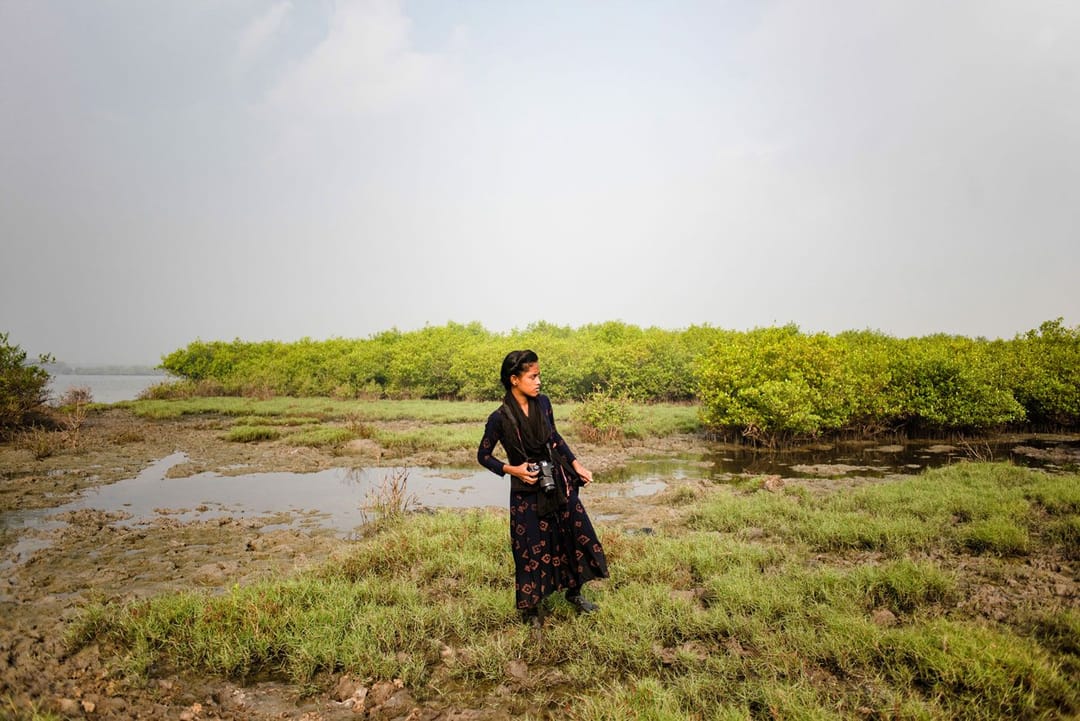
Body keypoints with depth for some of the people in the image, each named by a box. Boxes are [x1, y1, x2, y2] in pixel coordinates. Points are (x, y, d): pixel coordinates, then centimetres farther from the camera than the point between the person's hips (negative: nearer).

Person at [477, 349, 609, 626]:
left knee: (577, 534, 13)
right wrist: (511, 469, -18)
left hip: (558, 483, 5)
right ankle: (531, 606, 31)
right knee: (533, 548, 7)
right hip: (527, 491, -5)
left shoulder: (543, 403, -4)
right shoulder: (500, 418, -17)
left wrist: (576, 463, 3)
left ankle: (574, 592, 37)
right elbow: (483, 456, -5)